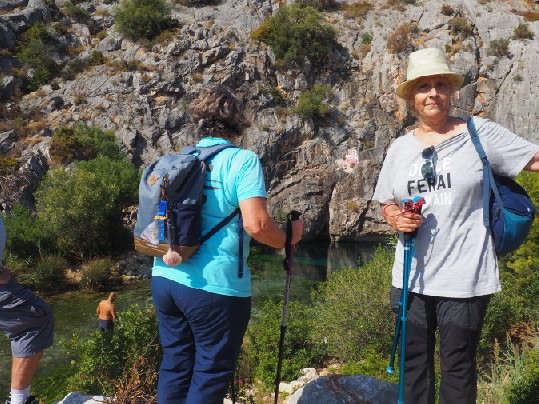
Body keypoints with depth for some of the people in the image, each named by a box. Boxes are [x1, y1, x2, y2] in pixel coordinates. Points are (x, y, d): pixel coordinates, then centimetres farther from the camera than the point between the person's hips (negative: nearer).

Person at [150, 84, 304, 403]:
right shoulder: (242, 160, -9)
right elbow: (256, 224, -20)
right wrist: (288, 239, -2)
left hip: (165, 277, 7)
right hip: (215, 285, -6)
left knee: (175, 365, 18)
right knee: (211, 375, 8)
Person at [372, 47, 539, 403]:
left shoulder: (479, 133, -2)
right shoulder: (400, 148, 9)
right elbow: (387, 203, 16)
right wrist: (397, 219, -5)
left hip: (464, 278, -3)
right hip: (411, 276, 4)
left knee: (458, 367, 6)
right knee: (414, 363, 14)